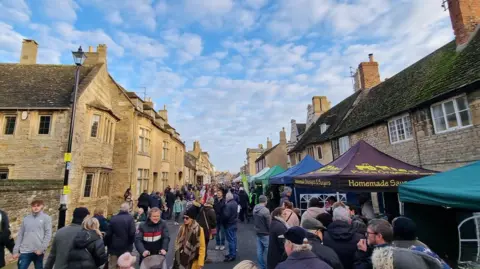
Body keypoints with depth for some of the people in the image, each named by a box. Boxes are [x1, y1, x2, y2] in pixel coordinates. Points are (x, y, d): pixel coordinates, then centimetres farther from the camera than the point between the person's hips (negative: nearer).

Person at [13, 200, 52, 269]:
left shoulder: (46, 218, -1)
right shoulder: (26, 219, 8)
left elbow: (48, 234, -6)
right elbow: (20, 235, 9)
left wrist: (42, 248, -13)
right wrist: (16, 250, 3)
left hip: (38, 251, -2)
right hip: (25, 251, 2)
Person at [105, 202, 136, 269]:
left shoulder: (113, 218, -2)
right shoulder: (130, 218, -12)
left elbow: (108, 234, -2)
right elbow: (132, 233, -17)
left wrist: (108, 245, 10)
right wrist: (130, 243, 1)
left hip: (114, 247, 3)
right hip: (126, 247, -3)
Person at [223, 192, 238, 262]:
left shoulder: (228, 205, -23)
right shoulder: (235, 203, 6)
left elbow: (226, 215, -24)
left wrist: (223, 221, -7)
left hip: (229, 224, -9)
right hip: (234, 223, 9)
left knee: (230, 240, -2)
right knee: (234, 238, 15)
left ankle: (232, 255, 4)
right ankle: (233, 253, 25)